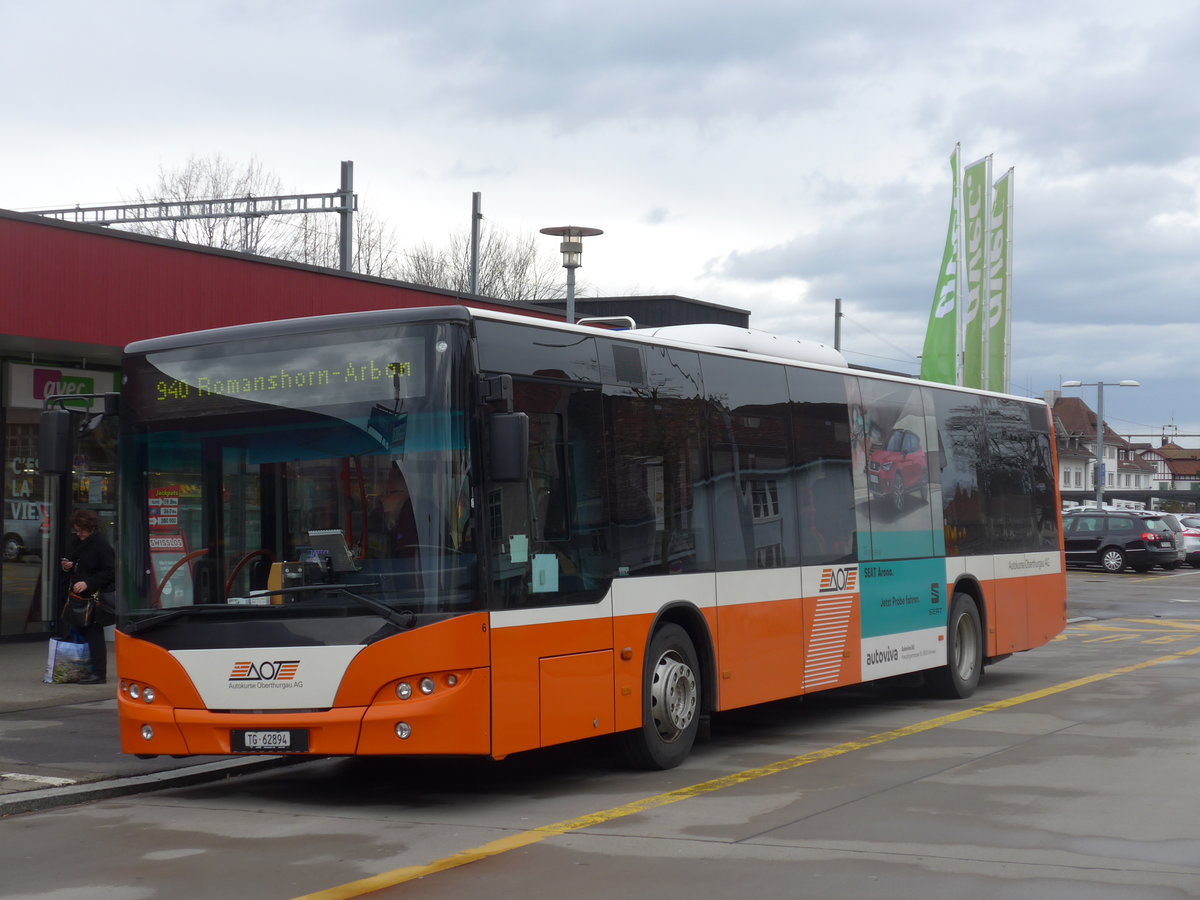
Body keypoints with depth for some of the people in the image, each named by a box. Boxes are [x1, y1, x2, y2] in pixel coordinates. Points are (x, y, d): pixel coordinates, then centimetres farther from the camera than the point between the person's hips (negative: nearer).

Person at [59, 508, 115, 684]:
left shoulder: (102, 546, -13)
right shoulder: (73, 540, 10)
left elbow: (109, 572, -14)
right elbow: (67, 559, 25)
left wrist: (87, 583, -20)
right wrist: (66, 566, 1)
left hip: (95, 596, -8)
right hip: (76, 595, 8)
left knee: (94, 634, -8)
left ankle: (99, 673, -6)